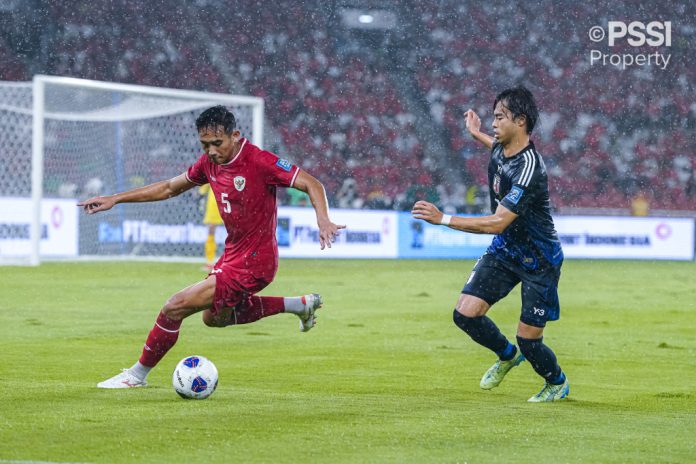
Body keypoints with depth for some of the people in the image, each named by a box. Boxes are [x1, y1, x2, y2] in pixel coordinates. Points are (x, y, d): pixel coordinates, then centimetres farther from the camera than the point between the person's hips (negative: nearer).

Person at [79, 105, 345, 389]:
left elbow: (312, 185, -21)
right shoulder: (209, 163, 2)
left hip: (251, 264, -9)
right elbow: (170, 188, 16)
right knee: (214, 317, 30)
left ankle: (137, 374, 8)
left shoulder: (259, 162, -21)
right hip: (232, 255, 9)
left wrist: (323, 221, -38)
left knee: (174, 309, -11)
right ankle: (300, 305, 33)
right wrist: (115, 199, 13)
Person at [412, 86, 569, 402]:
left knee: (529, 341, -2)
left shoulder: (528, 169, -31)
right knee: (466, 313, -6)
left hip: (539, 262, -8)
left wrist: (443, 219, -38)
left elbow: (497, 223, -36)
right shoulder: (501, 149, -4)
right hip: (504, 250, 8)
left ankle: (557, 383, 31)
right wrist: (477, 135, 32)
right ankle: (507, 355, 24)